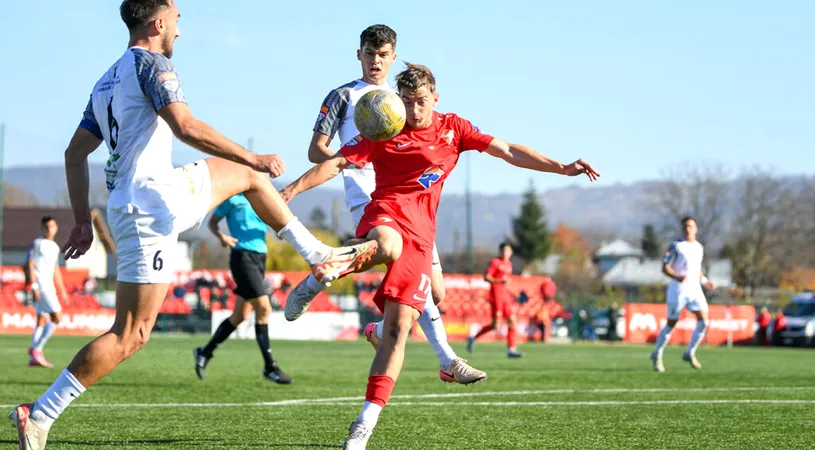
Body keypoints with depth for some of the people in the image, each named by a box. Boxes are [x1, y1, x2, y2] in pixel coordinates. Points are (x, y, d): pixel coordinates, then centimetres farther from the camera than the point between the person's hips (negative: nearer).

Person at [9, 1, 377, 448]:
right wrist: (253, 157, -15)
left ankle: (320, 257, 27)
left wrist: (83, 222, 21)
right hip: (155, 198, -9)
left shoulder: (106, 81, 20)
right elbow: (185, 127, -21)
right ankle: (39, 414, -11)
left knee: (247, 175, 24)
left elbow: (74, 154, 20)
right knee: (128, 334, -9)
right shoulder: (152, 64, -7)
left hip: (125, 206, 9)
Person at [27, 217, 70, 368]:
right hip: (41, 285, -9)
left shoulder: (55, 247, 18)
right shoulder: (37, 244, -5)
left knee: (42, 321, 7)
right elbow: (30, 265, -11)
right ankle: (36, 349, -11)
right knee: (56, 317, -16)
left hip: (49, 286, 9)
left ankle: (34, 358, 9)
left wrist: (62, 289, 24)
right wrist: (34, 286, -18)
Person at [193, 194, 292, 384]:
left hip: (260, 257, 7)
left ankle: (205, 352, 26)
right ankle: (270, 367, -8)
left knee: (240, 315, 11)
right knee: (263, 308, -14)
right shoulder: (231, 197, -1)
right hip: (242, 256, -7)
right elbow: (212, 222, 7)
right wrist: (221, 236, -14)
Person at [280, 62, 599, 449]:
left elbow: (509, 151, 13)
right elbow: (336, 163, 0)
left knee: (399, 326, -7)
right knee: (388, 248, -44)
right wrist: (292, 189, -11)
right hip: (386, 212, -3)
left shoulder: (452, 128, 14)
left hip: (420, 234, 3)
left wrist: (562, 168, 6)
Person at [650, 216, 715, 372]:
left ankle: (690, 353, 2)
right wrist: (677, 277, -27)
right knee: (671, 324, 1)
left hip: (695, 289, 5)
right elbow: (665, 267, -9)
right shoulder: (676, 246, -6)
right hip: (678, 290, -5)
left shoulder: (699, 247, 14)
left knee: (703, 321, -11)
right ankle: (657, 355, 19)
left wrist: (705, 281, 12)